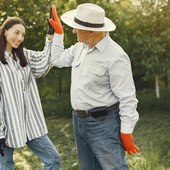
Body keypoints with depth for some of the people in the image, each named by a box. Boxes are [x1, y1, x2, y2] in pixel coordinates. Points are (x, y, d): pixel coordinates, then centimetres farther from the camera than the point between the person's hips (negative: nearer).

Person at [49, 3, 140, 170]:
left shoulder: (115, 56, -20)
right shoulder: (80, 47, 6)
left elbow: (127, 98, -19)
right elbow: (57, 60, 25)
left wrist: (126, 131, -19)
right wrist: (58, 32, 20)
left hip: (103, 124, -8)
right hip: (79, 121, 8)